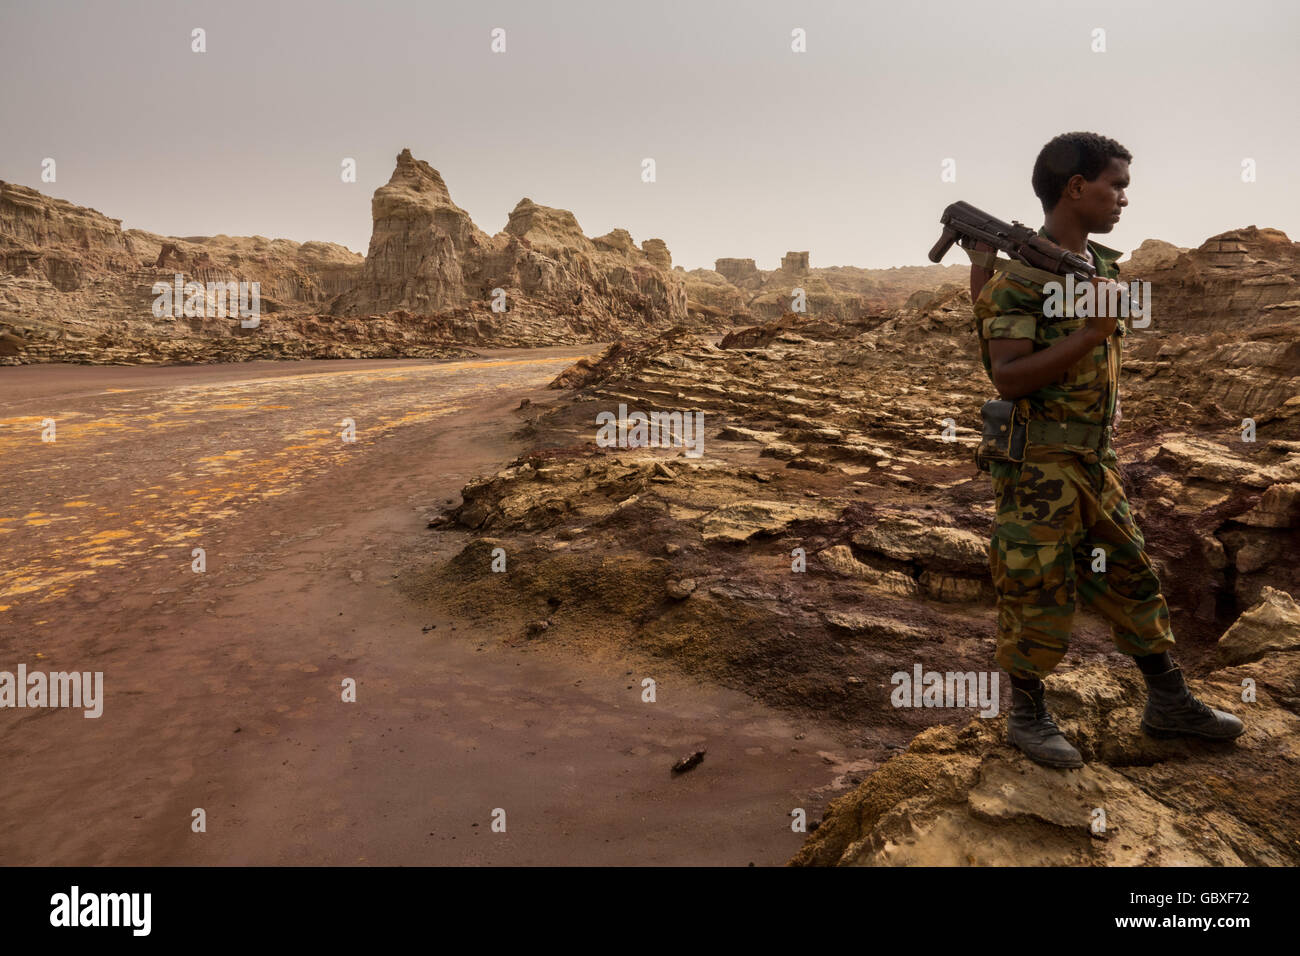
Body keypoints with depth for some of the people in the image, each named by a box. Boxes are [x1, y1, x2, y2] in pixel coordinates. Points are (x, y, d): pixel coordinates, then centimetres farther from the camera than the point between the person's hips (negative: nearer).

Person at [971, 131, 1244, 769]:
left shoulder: (1104, 267, 11)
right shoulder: (1018, 276, -15)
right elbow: (1008, 377, -21)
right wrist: (1088, 336, -24)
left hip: (1094, 461, 8)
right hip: (1036, 468, -8)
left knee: (1131, 578, 15)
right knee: (1039, 595, 2)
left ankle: (1169, 704, 31)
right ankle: (1027, 716, 20)